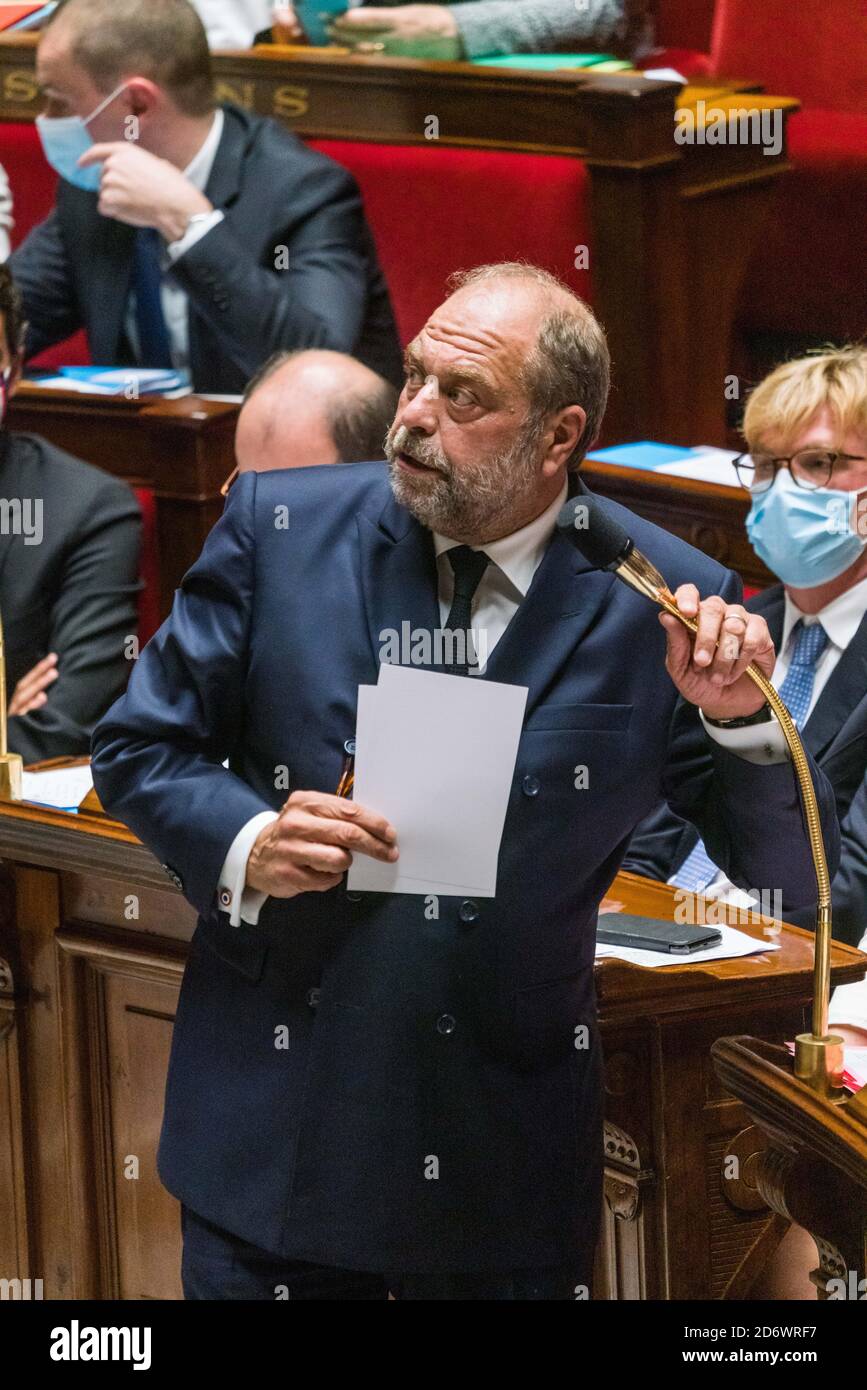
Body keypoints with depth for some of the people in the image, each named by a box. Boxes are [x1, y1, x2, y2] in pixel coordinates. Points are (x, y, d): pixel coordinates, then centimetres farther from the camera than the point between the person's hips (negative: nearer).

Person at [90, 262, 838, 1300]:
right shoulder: (282, 526, -3)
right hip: (275, 1127, 1)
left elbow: (789, 886, -1)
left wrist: (738, 723, -19)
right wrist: (246, 846, -15)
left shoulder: (658, 603, -6)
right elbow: (139, 748, 4)